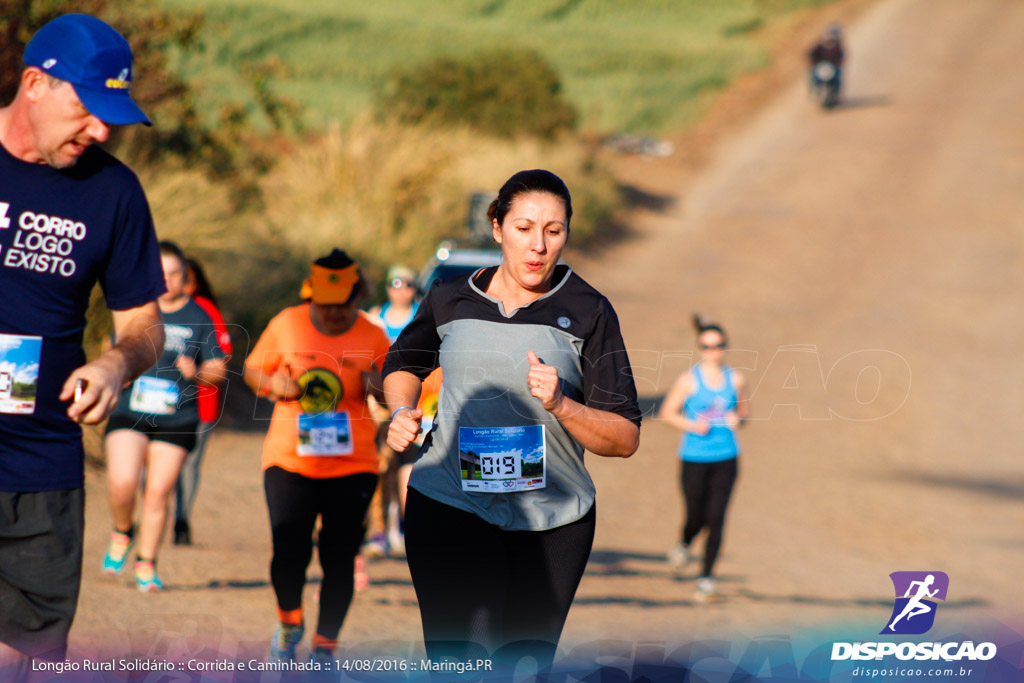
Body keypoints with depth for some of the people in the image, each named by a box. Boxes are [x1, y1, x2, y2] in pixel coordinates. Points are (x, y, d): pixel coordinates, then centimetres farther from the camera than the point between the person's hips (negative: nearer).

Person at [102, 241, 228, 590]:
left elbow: (218, 370, 7)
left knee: (158, 493, -1)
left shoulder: (199, 318, 5)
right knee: (122, 482, -18)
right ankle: (122, 532, 12)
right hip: (129, 413, 0)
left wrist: (196, 372, -14)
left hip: (176, 418, 0)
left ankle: (146, 565, 14)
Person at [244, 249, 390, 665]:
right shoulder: (286, 326, 1)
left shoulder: (373, 338, 1)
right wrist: (274, 384, -10)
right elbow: (252, 370, 12)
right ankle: (289, 624, 21)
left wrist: (379, 388, -13)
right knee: (289, 553, -10)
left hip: (352, 466, 0)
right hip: (290, 460, 0)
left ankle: (325, 647, 15)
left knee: (339, 560, -1)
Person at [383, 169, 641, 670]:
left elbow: (625, 440, -1)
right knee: (456, 664, -16)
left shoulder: (586, 312, 2)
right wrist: (401, 412, 8)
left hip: (552, 518, 0)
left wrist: (560, 405, -18)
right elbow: (404, 362, 29)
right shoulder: (450, 300, 7)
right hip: (450, 504, 0)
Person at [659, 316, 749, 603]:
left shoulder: (735, 379, 5)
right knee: (696, 517, 2)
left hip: (726, 459, 2)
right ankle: (684, 544, 40)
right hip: (695, 458, -2)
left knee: (716, 518, -6)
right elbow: (667, 413, 0)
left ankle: (707, 577, 4)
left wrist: (737, 420, -6)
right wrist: (691, 425, -15)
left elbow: (743, 412, 17)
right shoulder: (689, 380, -5)